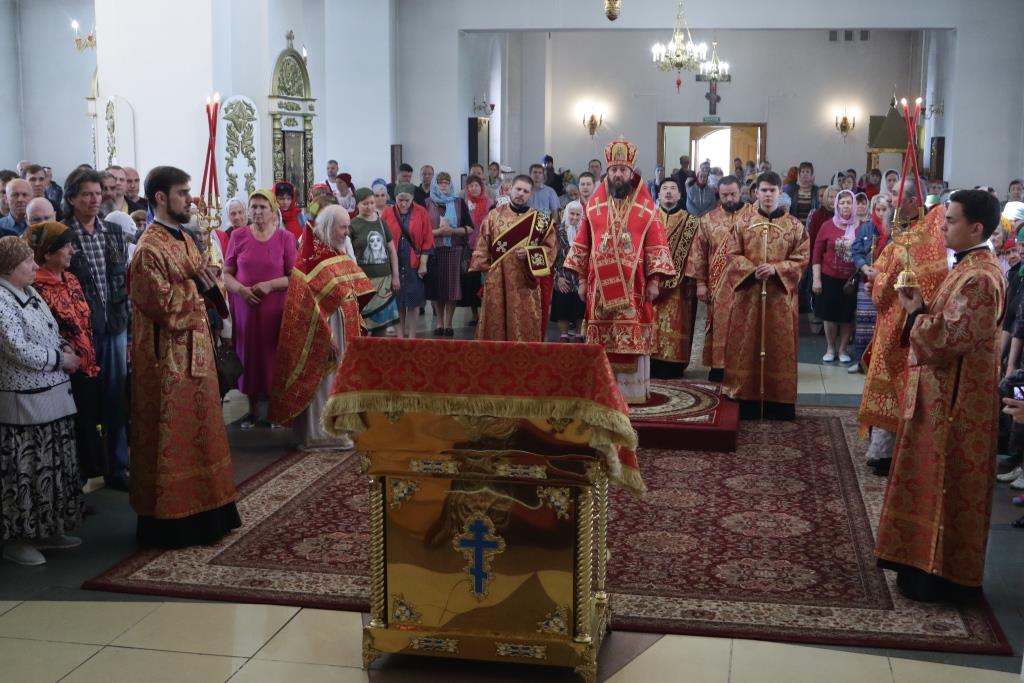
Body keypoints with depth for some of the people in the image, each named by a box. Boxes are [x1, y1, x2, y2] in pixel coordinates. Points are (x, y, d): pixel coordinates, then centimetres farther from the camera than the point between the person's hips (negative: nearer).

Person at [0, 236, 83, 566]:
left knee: (51, 466, 15)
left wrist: (63, 346, 2)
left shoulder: (29, 293, 11)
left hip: (50, 396, 9)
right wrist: (61, 359, -11)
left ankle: (46, 530, 27)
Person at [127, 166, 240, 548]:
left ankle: (201, 512, 25)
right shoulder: (150, 249, -16)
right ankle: (168, 522, 8)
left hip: (194, 351, 9)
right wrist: (197, 285, -12)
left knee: (198, 430, 14)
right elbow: (164, 305, -21)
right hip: (167, 356, -9)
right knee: (170, 438, -2)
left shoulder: (185, 240, 12)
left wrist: (210, 283, -3)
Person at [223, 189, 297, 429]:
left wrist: (270, 285, -15)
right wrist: (240, 289, -13)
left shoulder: (285, 238, 0)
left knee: (273, 356, 1)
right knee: (249, 355, 6)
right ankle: (253, 409, 19)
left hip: (275, 308, -1)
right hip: (244, 305, 1)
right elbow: (226, 273, 7)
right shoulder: (238, 235, 4)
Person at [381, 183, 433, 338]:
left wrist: (423, 264, -5)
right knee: (397, 299, 7)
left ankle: (412, 336, 11)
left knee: (414, 300, 2)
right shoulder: (387, 213, -3)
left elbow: (427, 240, -2)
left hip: (414, 264, 0)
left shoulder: (421, 213, -3)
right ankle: (400, 333, 18)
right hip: (394, 264, 1)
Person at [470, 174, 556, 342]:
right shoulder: (494, 215, 7)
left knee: (525, 327, -1)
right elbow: (482, 246, 8)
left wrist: (529, 254, -12)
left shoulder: (540, 220, 4)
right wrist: (485, 270, 0)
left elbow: (550, 247, 3)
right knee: (496, 324, 4)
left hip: (525, 282, -1)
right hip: (497, 281, 1)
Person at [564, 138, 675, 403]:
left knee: (633, 338, -2)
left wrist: (654, 280, -8)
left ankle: (632, 389, 4)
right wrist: (582, 279, 4)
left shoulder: (646, 207, 1)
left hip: (633, 285, -2)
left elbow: (656, 245, -1)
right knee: (602, 341, 4)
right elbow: (583, 244, 9)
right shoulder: (594, 205, 7)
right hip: (601, 284, 2)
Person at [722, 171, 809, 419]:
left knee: (779, 346, 2)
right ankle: (747, 400, 9)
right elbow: (733, 254, 3)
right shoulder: (743, 223, 6)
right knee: (747, 346, 2)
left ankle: (778, 403, 8)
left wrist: (776, 269, -16)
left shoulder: (795, 226, 3)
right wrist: (752, 270, -14)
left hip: (780, 297, -1)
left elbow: (802, 258, -1)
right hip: (748, 294, 1)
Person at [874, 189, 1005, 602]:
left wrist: (915, 311, -12)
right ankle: (930, 563, 29)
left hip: (956, 399, -10)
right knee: (935, 483, 17)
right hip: (944, 392, 10)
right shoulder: (969, 268, 11)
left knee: (946, 487, 0)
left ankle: (943, 576, 12)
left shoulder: (979, 279, -22)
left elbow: (945, 339, -25)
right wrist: (922, 307, 1)